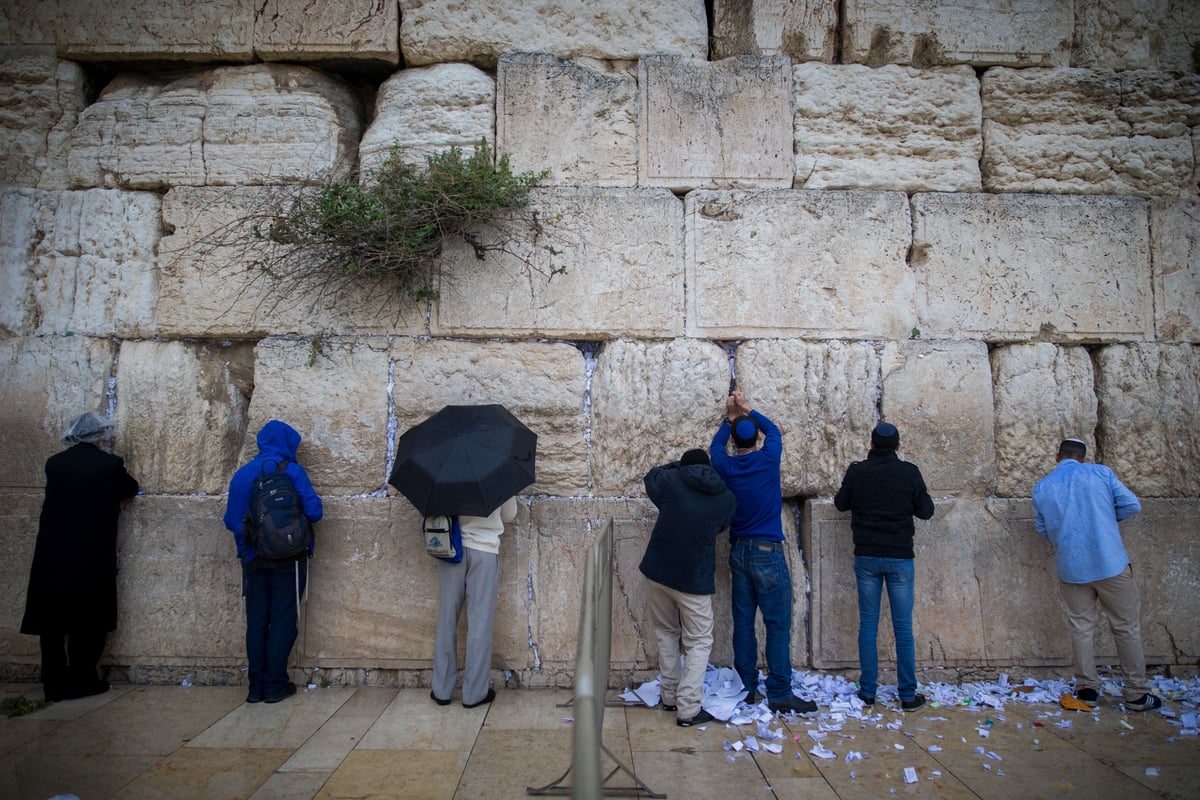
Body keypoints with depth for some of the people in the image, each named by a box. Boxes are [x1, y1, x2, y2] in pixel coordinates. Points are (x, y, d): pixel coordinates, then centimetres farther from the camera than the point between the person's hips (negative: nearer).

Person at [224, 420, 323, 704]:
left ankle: (256, 686, 15)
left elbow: (230, 520, 6)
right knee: (283, 620, 4)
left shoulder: (241, 474, 4)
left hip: (253, 558, 4)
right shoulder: (292, 471, -9)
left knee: (256, 621, 11)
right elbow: (314, 511, -14)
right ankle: (275, 685, 8)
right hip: (288, 557, -4)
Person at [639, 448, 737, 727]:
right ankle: (688, 709, 1)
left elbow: (650, 477, 16)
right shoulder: (726, 499, -2)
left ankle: (670, 697, 27)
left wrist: (676, 466, 26)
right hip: (694, 579, -2)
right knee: (698, 643, 8)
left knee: (666, 634, 19)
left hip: (658, 571, 2)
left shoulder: (671, 481, -5)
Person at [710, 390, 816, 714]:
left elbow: (716, 445, 24)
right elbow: (773, 430, 14)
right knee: (778, 624, -1)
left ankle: (746, 687, 15)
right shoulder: (768, 459, -7)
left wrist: (730, 417, 34)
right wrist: (748, 411, 25)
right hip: (768, 553, -4)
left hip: (738, 552, 4)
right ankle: (779, 694, 1)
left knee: (743, 621, 9)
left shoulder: (725, 466, 0)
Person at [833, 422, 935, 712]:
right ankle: (908, 695, 11)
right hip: (899, 557, -1)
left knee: (868, 625, 8)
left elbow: (840, 503, 10)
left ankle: (867, 691, 12)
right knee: (903, 628, 6)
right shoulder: (909, 472, -7)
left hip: (866, 557, 1)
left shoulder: (857, 472, -4)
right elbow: (926, 511, 2)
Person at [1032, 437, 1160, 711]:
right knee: (1127, 627, 9)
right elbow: (1132, 505, 1)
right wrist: (1105, 516, 17)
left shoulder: (1041, 488, 4)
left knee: (1081, 628, 12)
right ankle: (1136, 693, 14)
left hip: (1070, 569, 2)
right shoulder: (1101, 473, -1)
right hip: (1111, 564, -2)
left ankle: (1087, 689, 15)